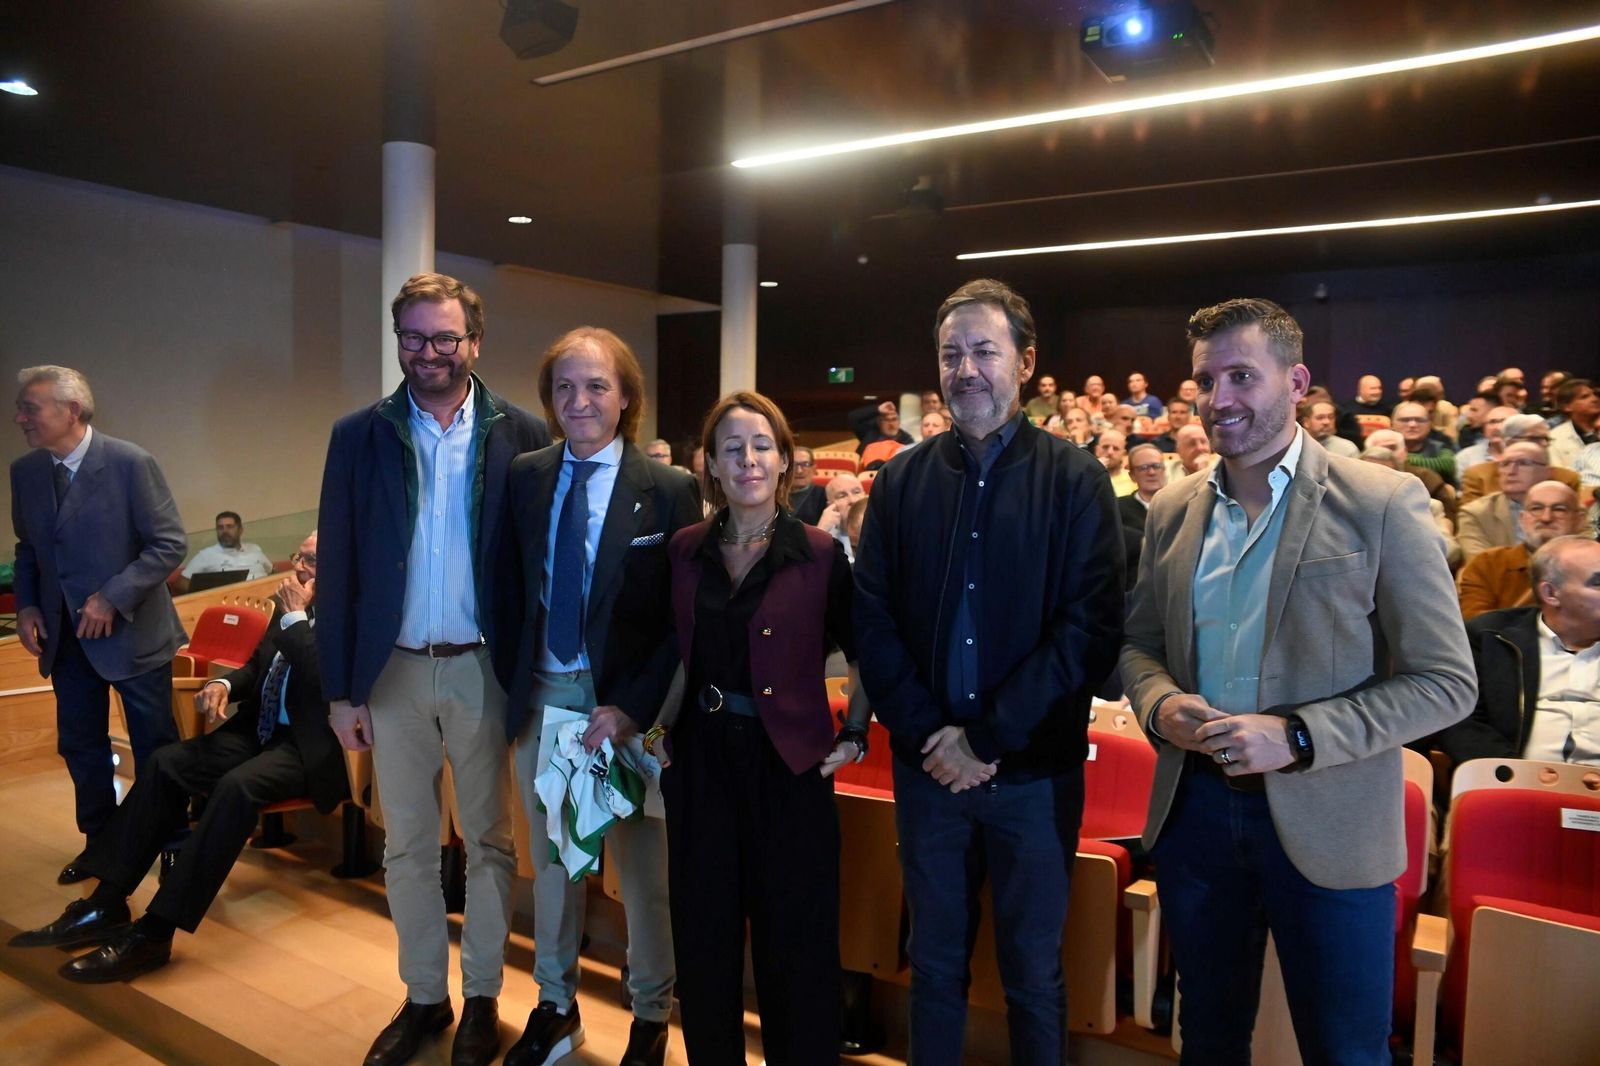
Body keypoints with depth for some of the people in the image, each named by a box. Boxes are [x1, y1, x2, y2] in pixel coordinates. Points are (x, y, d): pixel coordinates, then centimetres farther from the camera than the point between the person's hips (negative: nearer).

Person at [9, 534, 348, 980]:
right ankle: (107, 904, -10)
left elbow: (325, 684, -27)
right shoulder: (288, 611, 13)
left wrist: (296, 618, -19)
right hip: (259, 730, 8)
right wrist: (223, 684, 2)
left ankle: (154, 931, -28)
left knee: (237, 786, -33)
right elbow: (257, 667, 24)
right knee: (165, 763, -11)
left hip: (307, 747, -8)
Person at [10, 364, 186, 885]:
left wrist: (113, 598, -19)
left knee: (156, 750, 7)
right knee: (80, 749, 15)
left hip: (131, 632, -5)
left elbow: (170, 543, -14)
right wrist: (26, 605, 0)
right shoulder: (24, 472, 2)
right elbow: (28, 549, 14)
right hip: (65, 636, 5)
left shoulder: (130, 463, -15)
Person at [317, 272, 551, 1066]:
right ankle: (423, 996, 32)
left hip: (483, 669, -1)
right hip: (392, 671, 2)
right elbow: (338, 568, 0)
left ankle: (482, 997, 30)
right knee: (406, 847, 14)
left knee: (488, 842, 12)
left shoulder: (521, 435, -5)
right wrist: (340, 687, -1)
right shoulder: (359, 436, 0)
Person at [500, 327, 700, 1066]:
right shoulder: (524, 478, 3)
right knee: (549, 860, 18)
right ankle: (555, 1006, 40)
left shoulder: (669, 492, -9)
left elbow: (682, 621, -10)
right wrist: (516, 682, -2)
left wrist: (631, 708, -18)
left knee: (643, 867, 10)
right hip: (541, 697, 4)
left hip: (626, 704, -3)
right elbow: (514, 589, 8)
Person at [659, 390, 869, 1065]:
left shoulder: (820, 554, -8)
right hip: (701, 758, 3)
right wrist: (659, 725, 5)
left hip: (790, 763, -3)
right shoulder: (685, 550, 3)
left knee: (795, 942, 8)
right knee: (704, 933, 15)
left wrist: (853, 737, -4)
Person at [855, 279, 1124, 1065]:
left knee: (1033, 971, 14)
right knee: (935, 960, 17)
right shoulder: (901, 481, 4)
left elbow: (1090, 627, -12)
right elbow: (873, 621, 0)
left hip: (1034, 770, -2)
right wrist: (928, 734, -11)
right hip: (926, 766, 2)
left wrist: (986, 736, -16)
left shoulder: (1075, 480, -4)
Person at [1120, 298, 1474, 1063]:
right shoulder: (1172, 511, 4)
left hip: (1324, 824, -3)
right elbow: (1139, 641, 13)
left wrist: (1297, 738, -21)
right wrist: (1160, 704, -10)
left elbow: (1445, 681, -10)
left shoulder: (1381, 505, -10)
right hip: (1193, 810, 4)